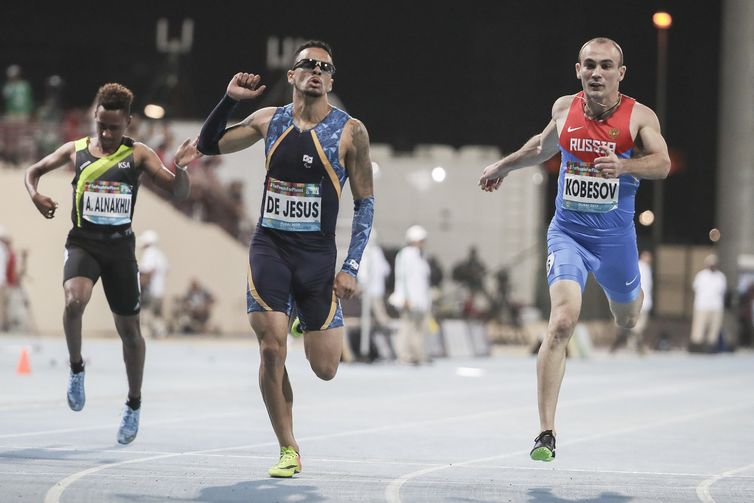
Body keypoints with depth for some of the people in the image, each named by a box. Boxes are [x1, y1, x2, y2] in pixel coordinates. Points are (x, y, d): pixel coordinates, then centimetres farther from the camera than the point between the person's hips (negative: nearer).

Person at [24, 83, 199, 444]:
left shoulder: (138, 155, 0)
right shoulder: (76, 150, 4)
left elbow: (178, 192, -5)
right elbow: (34, 170, 18)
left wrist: (180, 168, -27)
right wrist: (35, 194, -4)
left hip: (120, 246, 0)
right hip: (82, 242, 0)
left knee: (129, 329, 9)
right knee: (74, 300, -30)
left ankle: (134, 404, 30)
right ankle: (76, 368, -4)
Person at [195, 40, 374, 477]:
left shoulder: (350, 131, -3)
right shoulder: (269, 121, 5)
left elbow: (365, 202, -1)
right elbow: (209, 146, 14)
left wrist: (352, 267, -9)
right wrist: (230, 100, -2)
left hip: (318, 255, -1)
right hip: (269, 247, 1)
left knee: (325, 369, 0)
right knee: (272, 350, -11)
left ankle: (317, 324, 37)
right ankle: (288, 452, 2)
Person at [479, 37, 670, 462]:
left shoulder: (639, 116, -7)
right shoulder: (565, 108, 2)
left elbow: (662, 163, -21)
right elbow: (545, 145, 23)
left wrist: (624, 165, -40)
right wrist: (504, 166, 35)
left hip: (616, 235, 0)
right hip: (568, 231, 0)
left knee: (627, 320, 22)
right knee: (563, 322, -20)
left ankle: (634, 294, 66)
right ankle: (547, 433, -20)